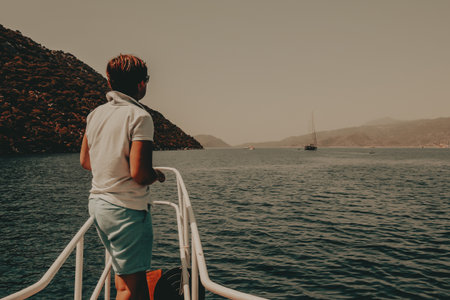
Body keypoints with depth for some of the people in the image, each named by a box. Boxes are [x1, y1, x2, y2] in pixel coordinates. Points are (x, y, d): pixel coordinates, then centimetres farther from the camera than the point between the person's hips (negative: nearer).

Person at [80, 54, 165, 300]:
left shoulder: (95, 114, 7)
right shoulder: (139, 116, -16)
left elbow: (85, 160, 15)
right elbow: (139, 174, -23)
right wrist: (157, 175, -3)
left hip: (98, 203, 9)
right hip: (126, 208, -8)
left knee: (127, 273, 23)